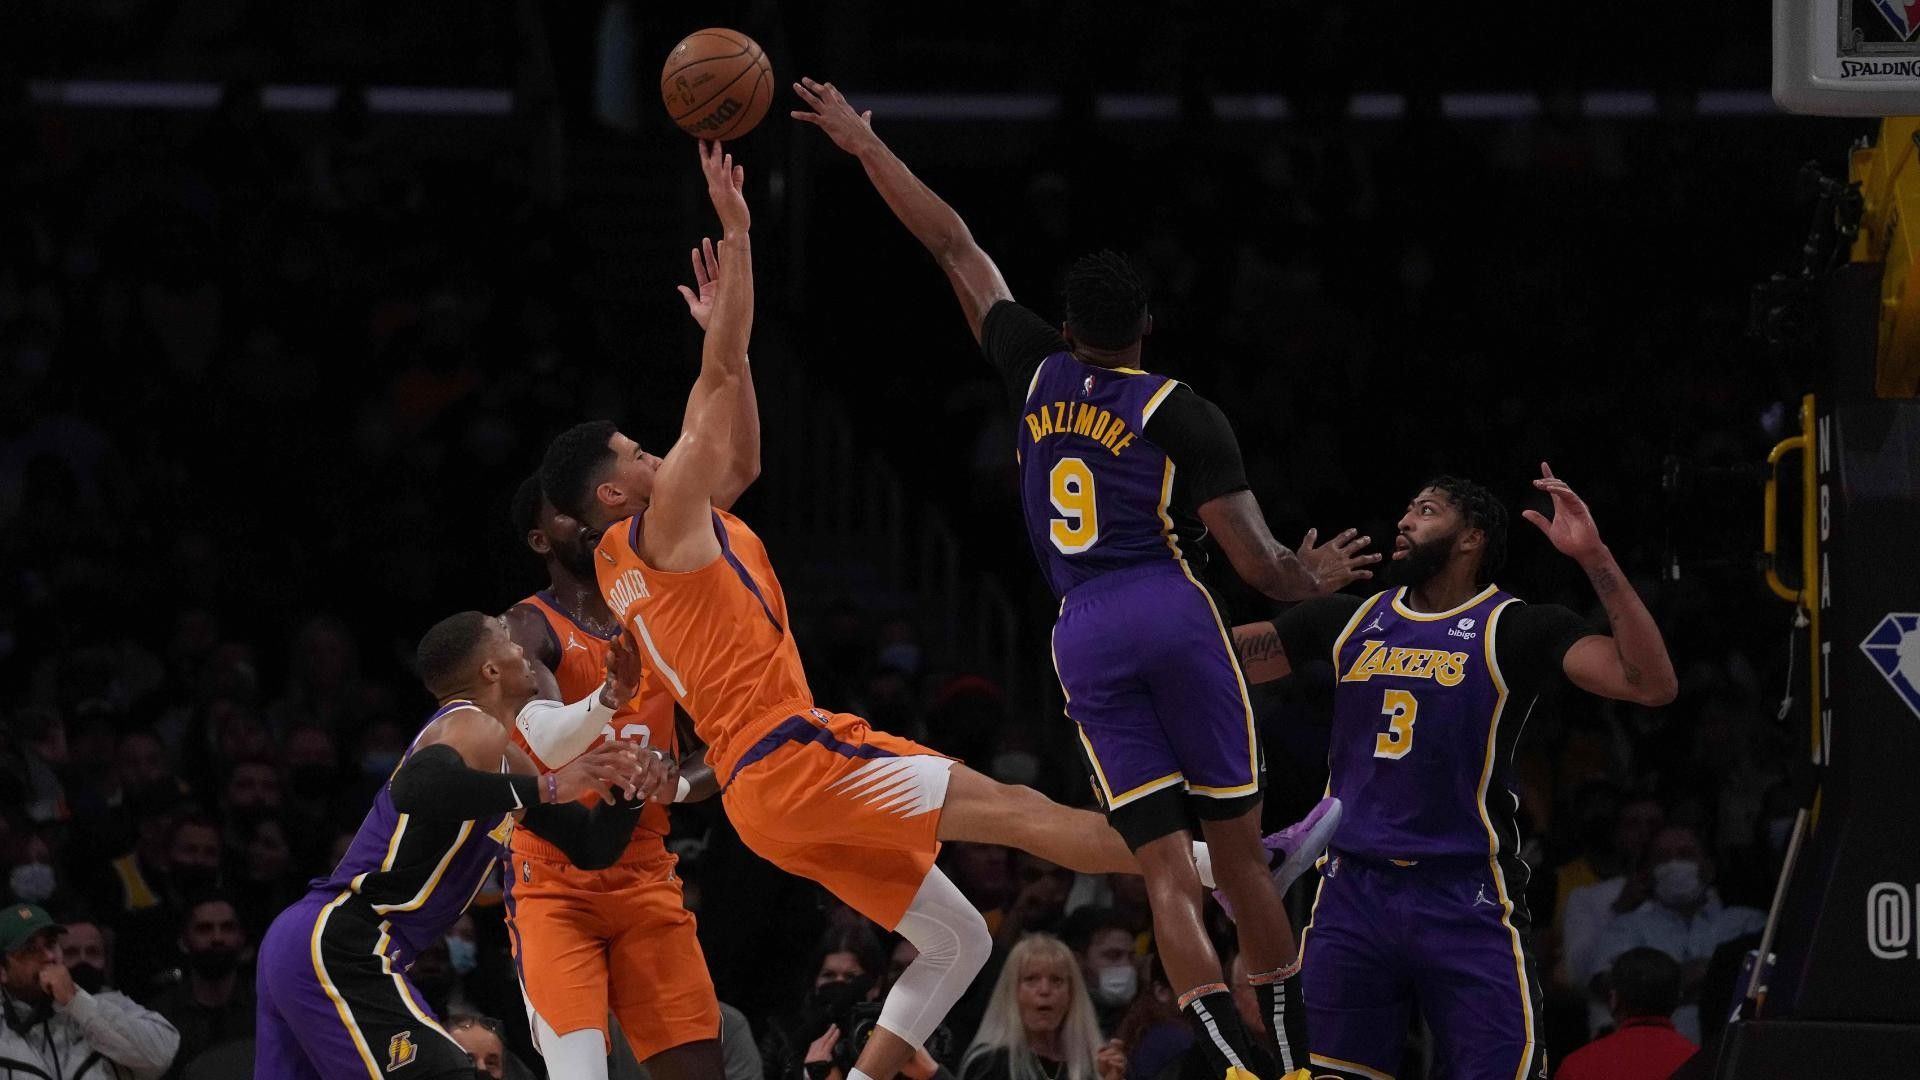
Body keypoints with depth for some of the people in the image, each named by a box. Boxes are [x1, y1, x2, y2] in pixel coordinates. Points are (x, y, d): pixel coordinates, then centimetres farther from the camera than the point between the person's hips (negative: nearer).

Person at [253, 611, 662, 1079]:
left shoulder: (509, 758, 20)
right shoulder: (473, 728, -11)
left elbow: (589, 847, 24)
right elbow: (417, 789, -34)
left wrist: (625, 790, 4)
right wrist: (546, 789, -31)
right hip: (338, 951, -11)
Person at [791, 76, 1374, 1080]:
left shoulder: (1038, 374, 11)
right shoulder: (1184, 414, 0)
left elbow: (954, 247, 20)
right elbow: (1256, 558, -3)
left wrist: (865, 147, 26)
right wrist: (1310, 580, 20)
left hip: (1083, 634, 2)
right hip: (1173, 614, -2)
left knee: (1167, 868, -2)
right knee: (1240, 852, 8)